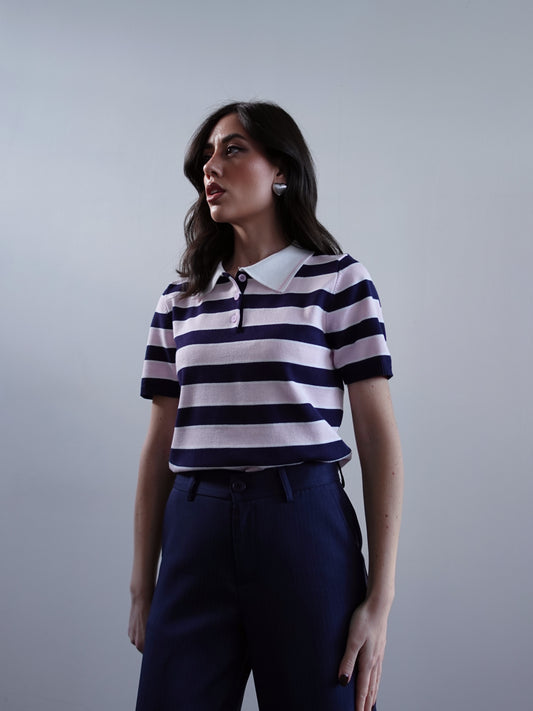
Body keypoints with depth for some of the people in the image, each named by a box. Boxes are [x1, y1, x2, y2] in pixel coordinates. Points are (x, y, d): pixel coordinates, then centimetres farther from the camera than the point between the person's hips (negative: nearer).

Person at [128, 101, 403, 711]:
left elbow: (379, 438, -4)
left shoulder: (337, 280, -1)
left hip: (303, 521, -3)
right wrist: (142, 590, 10)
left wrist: (379, 601, -8)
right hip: (195, 529, 3)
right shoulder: (180, 298, 10)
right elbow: (159, 445, 11)